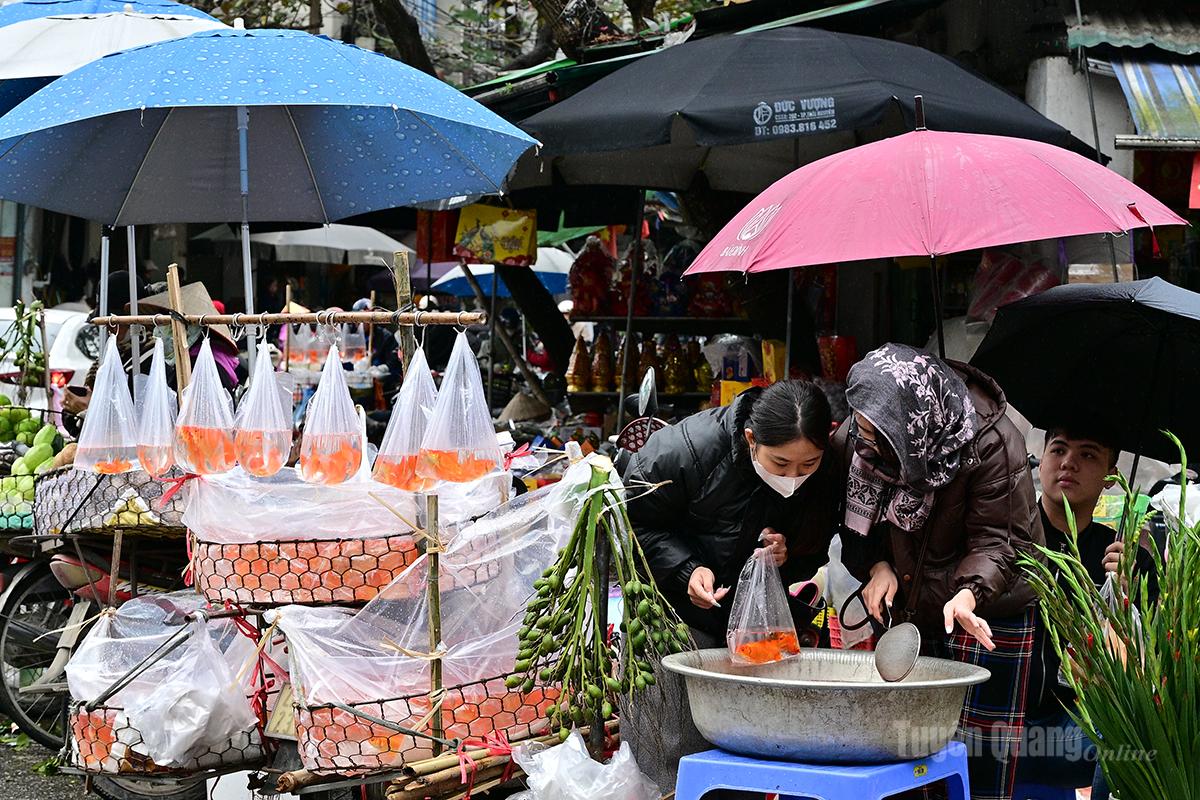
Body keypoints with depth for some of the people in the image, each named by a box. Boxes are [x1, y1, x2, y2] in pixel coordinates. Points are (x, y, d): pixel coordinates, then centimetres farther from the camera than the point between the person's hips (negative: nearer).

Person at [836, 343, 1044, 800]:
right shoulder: (855, 440, -12)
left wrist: (971, 593, -37)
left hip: (987, 611, -5)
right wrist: (877, 565, -14)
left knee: (979, 750, -3)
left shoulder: (992, 445, -27)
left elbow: (997, 541, -20)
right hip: (909, 608, 5)